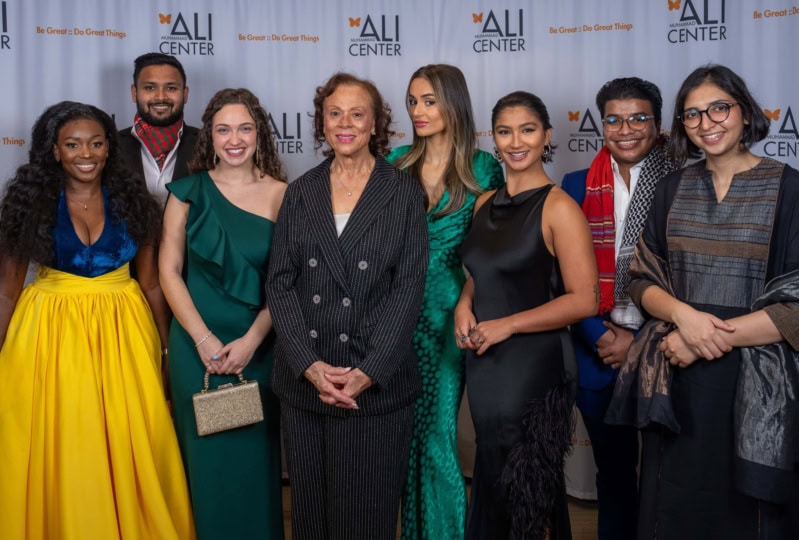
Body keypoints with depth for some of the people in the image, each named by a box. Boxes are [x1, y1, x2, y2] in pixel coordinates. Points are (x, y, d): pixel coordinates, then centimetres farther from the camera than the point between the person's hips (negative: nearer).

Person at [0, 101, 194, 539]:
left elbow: (151, 283, 8)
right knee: (59, 449, 4)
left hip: (124, 331, 1)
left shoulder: (132, 203, 3)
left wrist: (165, 346, 8)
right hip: (50, 332, -1)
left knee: (129, 446, 5)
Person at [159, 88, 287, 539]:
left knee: (255, 453, 8)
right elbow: (169, 270, -1)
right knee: (207, 454, 10)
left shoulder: (280, 194, -2)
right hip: (196, 342, 0)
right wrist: (204, 339, -10)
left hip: (257, 344, 0)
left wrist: (251, 341, -11)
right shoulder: (188, 191, 0)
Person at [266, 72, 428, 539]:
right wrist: (309, 365, -11)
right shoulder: (301, 192, 8)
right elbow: (280, 282, 1)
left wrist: (368, 372, -15)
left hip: (379, 383, -2)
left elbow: (409, 287, -6)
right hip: (305, 381, 3)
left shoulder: (405, 193, 0)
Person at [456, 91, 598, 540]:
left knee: (528, 488, 9)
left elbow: (584, 300, -16)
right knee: (494, 481, 18)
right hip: (484, 364, 6)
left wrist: (507, 325, -18)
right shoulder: (486, 203, 7)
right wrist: (465, 306, -1)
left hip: (534, 365, -6)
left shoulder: (558, 207, -13)